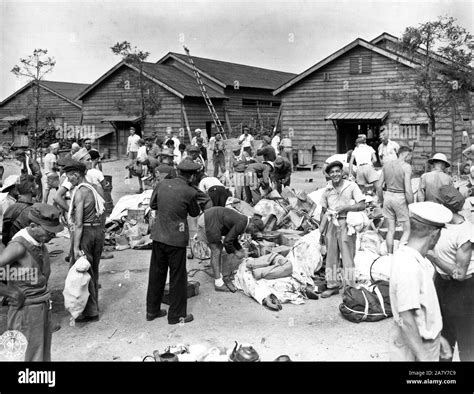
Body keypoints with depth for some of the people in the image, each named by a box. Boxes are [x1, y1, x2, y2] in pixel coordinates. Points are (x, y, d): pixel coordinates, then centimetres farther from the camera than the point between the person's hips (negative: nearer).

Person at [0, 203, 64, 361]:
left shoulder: (40, 241, 2)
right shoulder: (19, 246, -22)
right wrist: (13, 294, -18)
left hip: (43, 306, 8)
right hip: (25, 310, -8)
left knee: (44, 354, 17)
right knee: (30, 356, 2)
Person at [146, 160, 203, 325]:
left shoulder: (162, 184, 0)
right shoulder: (190, 192, -14)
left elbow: (152, 204, 13)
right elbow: (195, 213, 2)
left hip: (158, 236, 5)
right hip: (176, 239, -5)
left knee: (156, 274, 16)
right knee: (177, 278, 8)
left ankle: (152, 311, 28)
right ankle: (176, 315, 18)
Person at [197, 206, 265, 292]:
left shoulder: (242, 220, 11)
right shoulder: (241, 224, -18)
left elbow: (233, 239, 25)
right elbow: (227, 241, -15)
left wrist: (240, 250, 14)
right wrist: (235, 252, -1)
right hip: (208, 221, -10)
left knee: (219, 248, 15)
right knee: (216, 251, -6)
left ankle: (219, 278, 20)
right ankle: (218, 284, -2)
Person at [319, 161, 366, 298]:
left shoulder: (351, 186, -3)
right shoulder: (327, 190, 8)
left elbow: (362, 205, -8)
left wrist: (345, 208, -17)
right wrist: (322, 231, 13)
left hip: (346, 224, -4)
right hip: (331, 224, 4)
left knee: (347, 256, -1)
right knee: (331, 256, 9)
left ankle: (349, 287, 7)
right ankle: (332, 285, 20)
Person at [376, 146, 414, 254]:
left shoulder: (386, 164, 3)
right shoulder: (406, 167, -14)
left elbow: (379, 185, 5)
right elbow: (408, 190, -19)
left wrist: (381, 201, 17)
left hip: (388, 196, 6)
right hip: (400, 198, -6)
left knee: (390, 230, 15)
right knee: (407, 230, 7)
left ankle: (390, 256, 20)